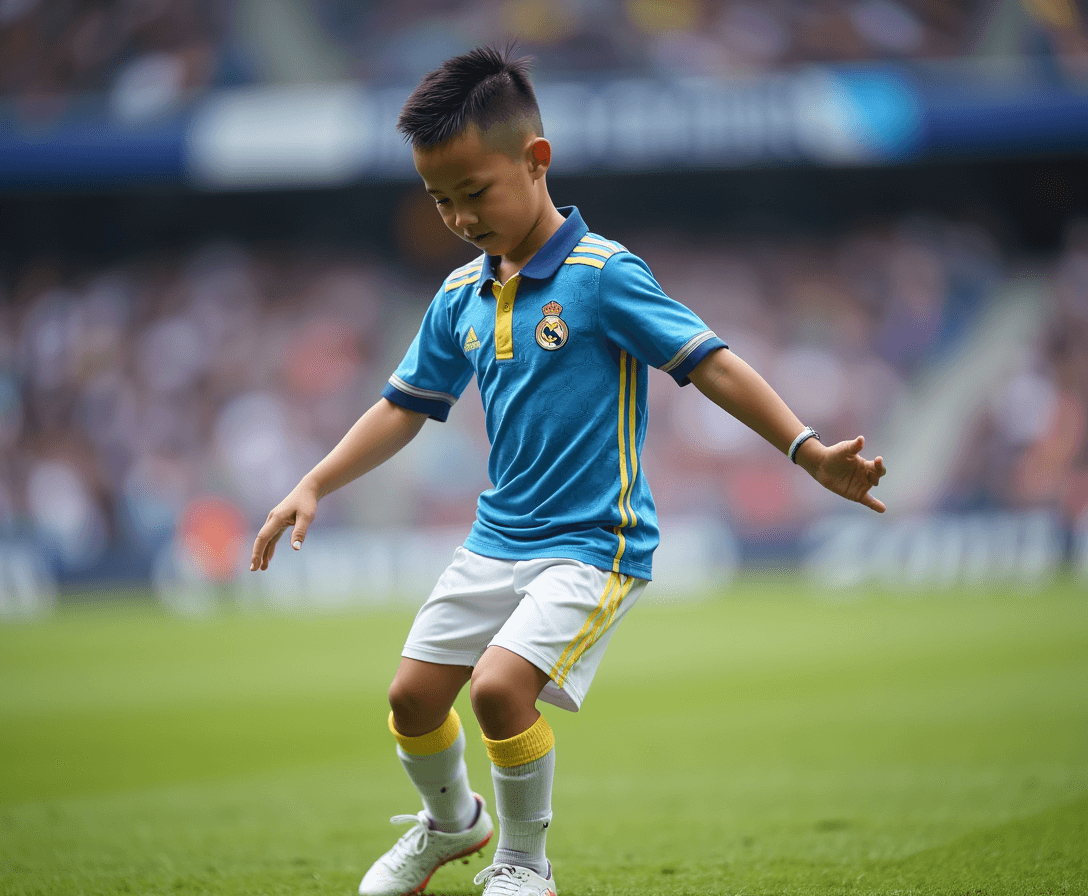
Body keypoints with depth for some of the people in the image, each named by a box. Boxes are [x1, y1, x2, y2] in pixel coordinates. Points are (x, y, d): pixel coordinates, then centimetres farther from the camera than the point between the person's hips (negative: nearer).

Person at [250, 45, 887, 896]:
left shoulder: (603, 275, -14)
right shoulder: (460, 297, 5)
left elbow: (712, 364, -17)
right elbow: (405, 408, 15)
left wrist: (810, 452, -24)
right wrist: (312, 487, 8)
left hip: (594, 542, -7)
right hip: (497, 539, 7)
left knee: (500, 685, -23)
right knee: (414, 693, 7)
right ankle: (451, 822, 38)